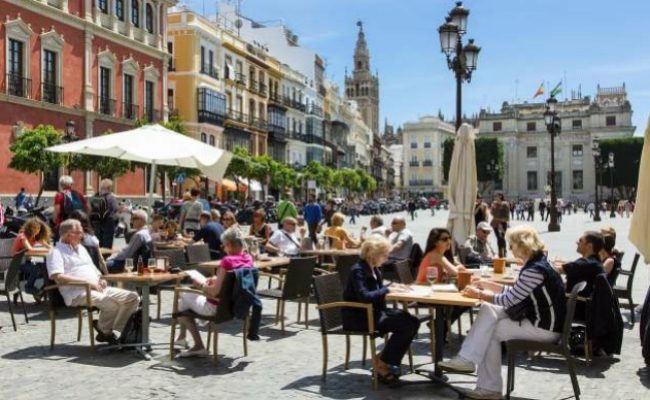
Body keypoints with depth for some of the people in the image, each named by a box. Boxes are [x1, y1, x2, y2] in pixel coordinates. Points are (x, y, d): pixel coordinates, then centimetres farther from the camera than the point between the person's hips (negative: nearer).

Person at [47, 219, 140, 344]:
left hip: (98, 288, 8)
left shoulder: (81, 248, 26)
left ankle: (118, 329, -1)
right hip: (78, 293, -8)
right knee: (111, 303, -33)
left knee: (132, 297, -10)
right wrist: (87, 281, -18)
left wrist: (100, 279, 7)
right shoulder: (56, 252, 0)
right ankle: (104, 332, -6)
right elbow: (58, 277, -15)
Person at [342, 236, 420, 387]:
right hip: (358, 316, -9)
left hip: (374, 312, 9)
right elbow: (364, 296, -27)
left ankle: (385, 359, 0)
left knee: (412, 322, -9)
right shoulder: (358, 270, -16)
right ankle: (382, 364, -6)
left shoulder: (374, 269, 12)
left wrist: (391, 286, 3)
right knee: (404, 325, -21)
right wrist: (387, 290, -20)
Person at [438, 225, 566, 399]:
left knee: (492, 332, -5)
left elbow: (509, 300, -19)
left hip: (545, 327, -9)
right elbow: (514, 293, 15)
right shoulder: (535, 264, 8)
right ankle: (468, 358, -2)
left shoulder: (535, 270, -23)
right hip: (536, 318, 9)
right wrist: (486, 284, 13)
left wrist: (479, 294, -8)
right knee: (488, 310, 0)